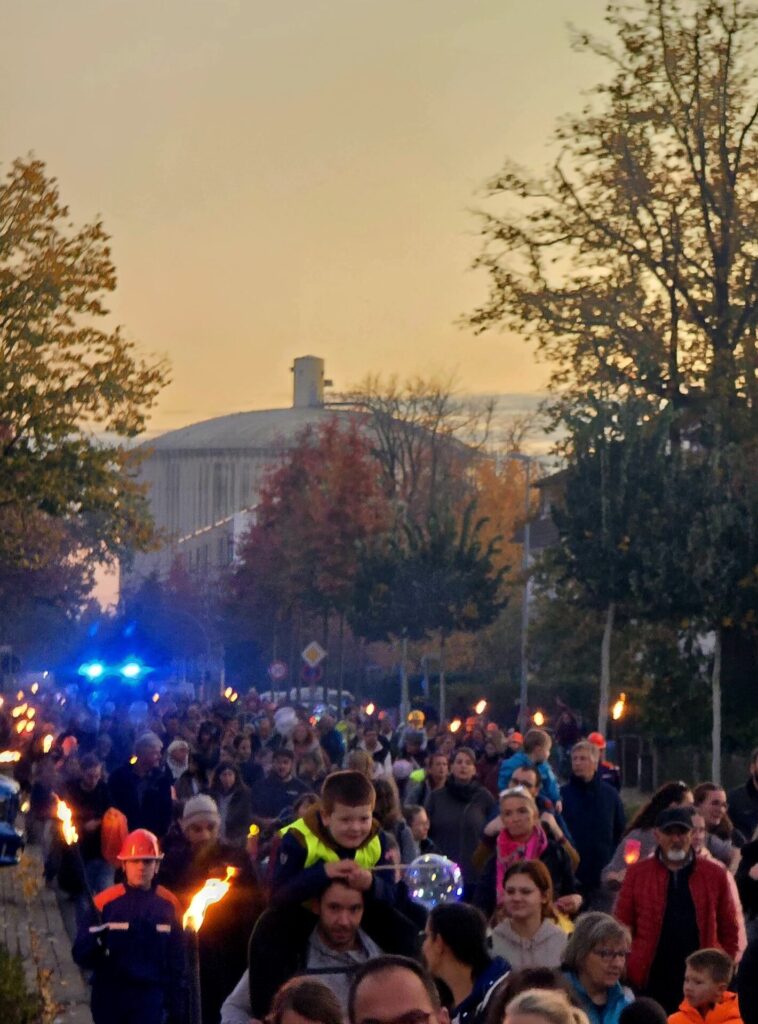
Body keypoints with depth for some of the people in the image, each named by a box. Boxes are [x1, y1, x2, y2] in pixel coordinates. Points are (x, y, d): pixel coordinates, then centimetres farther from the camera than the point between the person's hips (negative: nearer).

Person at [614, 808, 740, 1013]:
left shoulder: (715, 874, 4)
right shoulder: (638, 873, 3)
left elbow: (729, 930, 9)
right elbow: (622, 925, 5)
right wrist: (624, 970, -3)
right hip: (649, 981, 0)